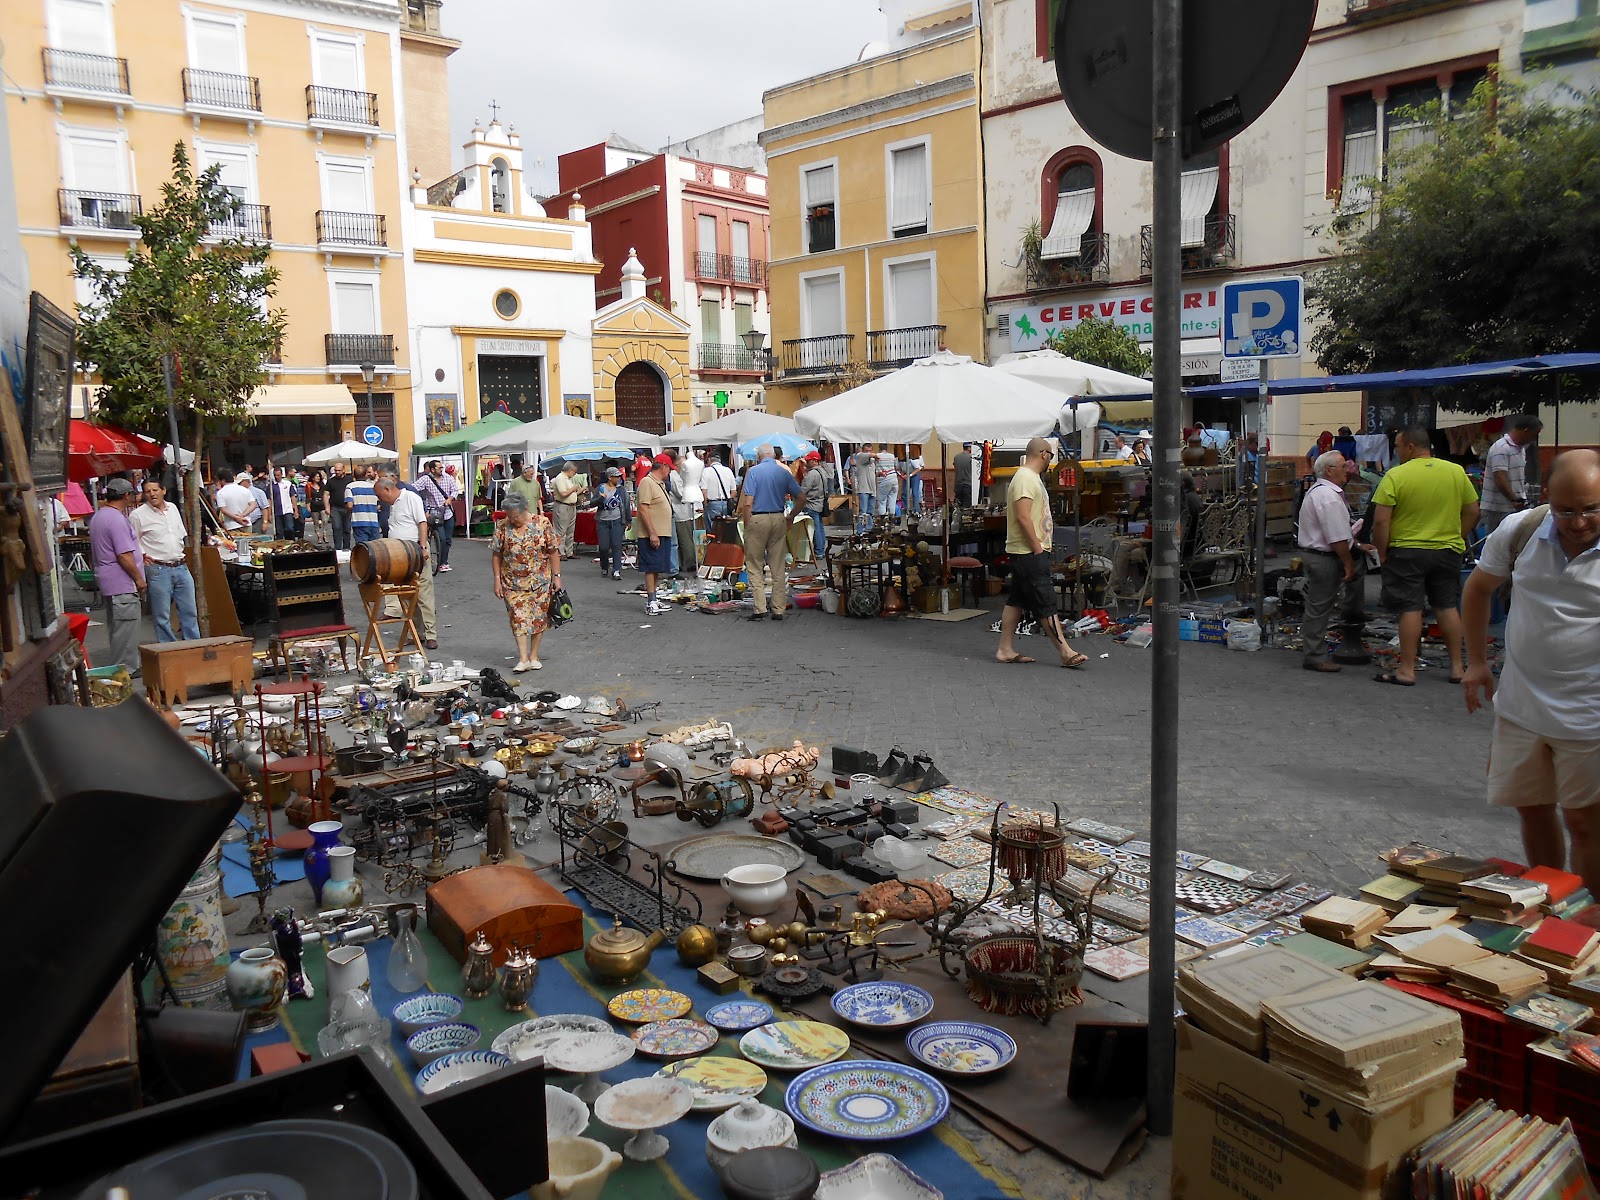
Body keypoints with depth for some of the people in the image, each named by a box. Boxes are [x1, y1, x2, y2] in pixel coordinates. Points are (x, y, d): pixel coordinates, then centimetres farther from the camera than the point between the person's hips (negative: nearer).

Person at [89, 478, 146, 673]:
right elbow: (124, 556, -22)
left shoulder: (98, 516, 15)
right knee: (126, 627, -6)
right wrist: (139, 578, -13)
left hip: (108, 581, 11)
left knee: (116, 626, 16)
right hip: (122, 584, -11)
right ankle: (126, 670, -2)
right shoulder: (117, 519, -19)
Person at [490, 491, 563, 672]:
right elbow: (496, 554, 1)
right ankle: (523, 659, -8)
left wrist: (556, 576, -5)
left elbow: (553, 551, -3)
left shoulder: (542, 523, -7)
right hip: (513, 582, 0)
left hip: (540, 581, 0)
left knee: (539, 616, 5)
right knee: (518, 618, -7)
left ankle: (534, 656, 17)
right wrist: (497, 579, -2)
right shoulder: (502, 527, -4)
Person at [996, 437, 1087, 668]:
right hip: (1029, 552, -11)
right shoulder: (1025, 478, -15)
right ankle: (1066, 652, -6)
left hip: (1029, 552, 11)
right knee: (1046, 603, -8)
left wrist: (1040, 545, 18)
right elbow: (1022, 516, -23)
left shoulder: (1031, 477, 19)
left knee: (1016, 601, 10)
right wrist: (1037, 547, -20)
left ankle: (1006, 650, 12)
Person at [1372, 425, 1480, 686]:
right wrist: (1457, 540, 17)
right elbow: (1472, 512, 7)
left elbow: (1381, 521, -16)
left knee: (1410, 609, -1)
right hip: (1447, 551, 5)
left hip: (1406, 552, -4)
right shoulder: (1456, 472, 2)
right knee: (1447, 606, 13)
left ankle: (1407, 670, 2)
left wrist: (1382, 553, -6)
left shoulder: (1396, 475, -13)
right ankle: (1456, 667, 19)